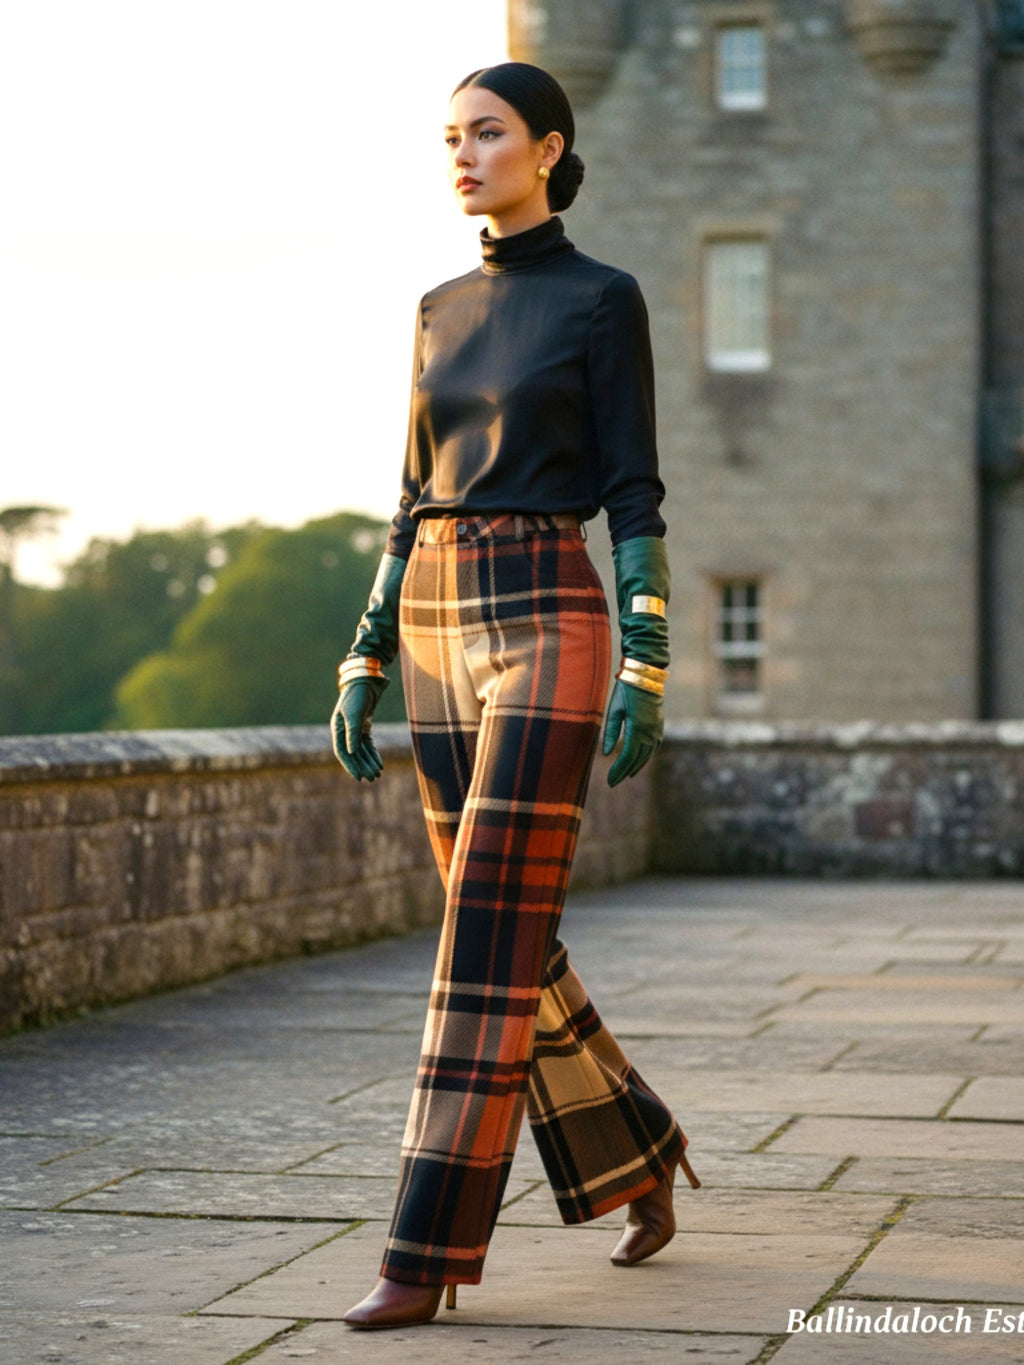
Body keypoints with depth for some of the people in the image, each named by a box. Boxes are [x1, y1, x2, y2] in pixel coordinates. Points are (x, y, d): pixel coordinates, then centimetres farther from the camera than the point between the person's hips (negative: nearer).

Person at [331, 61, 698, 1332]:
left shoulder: (605, 298, -2)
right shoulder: (443, 311, 15)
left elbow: (633, 493, -6)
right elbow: (418, 499, 16)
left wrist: (647, 669, -13)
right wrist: (365, 660, 12)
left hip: (548, 623, -7)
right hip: (440, 630, 7)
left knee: (490, 946, -11)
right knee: (506, 940, 9)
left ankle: (431, 1251, -8)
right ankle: (636, 1156, 29)